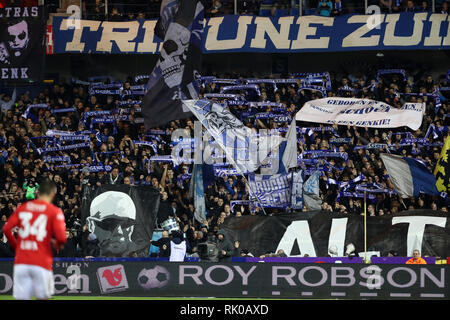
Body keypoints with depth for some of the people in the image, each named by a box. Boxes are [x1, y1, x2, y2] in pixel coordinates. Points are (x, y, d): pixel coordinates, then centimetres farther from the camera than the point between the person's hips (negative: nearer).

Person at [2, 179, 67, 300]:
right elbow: (61, 237, -12)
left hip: (21, 262, 3)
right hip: (41, 262, -3)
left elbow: (6, 229, 3)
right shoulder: (55, 211, -1)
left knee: (21, 298, 2)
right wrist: (58, 245, 10)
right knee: (42, 297, 9)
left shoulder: (22, 207, 10)